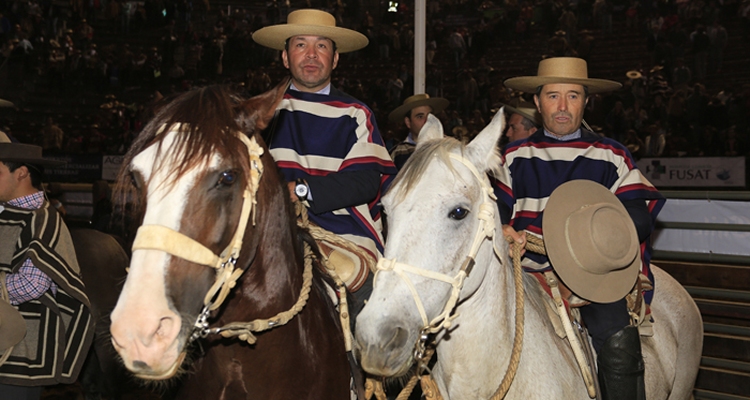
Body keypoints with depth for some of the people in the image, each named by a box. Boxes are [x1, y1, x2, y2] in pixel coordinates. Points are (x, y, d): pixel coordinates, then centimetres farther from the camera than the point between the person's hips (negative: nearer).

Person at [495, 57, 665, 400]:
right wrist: (504, 231, -7)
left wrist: (607, 230, -15)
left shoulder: (613, 158, 12)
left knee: (617, 339, -23)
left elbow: (640, 215, 6)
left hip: (594, 274, -1)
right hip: (529, 269, 1)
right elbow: (496, 209, 15)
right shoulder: (514, 159, 16)